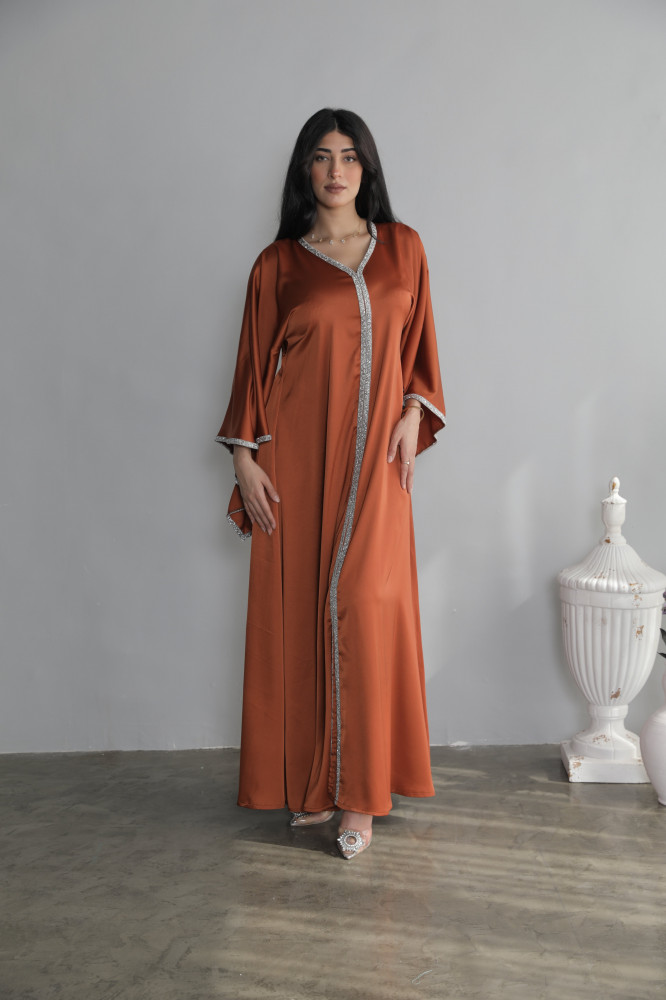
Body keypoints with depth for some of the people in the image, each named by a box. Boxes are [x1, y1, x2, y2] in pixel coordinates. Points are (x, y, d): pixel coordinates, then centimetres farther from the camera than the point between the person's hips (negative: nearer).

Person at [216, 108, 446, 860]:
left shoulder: (402, 247, 10)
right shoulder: (276, 266, 4)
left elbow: (419, 341, 14)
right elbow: (254, 363, 4)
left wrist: (414, 413, -1)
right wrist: (244, 458, -3)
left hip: (374, 456, 1)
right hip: (298, 455, -1)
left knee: (366, 607, -4)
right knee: (298, 606, 1)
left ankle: (358, 790, 6)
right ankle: (306, 780, 15)